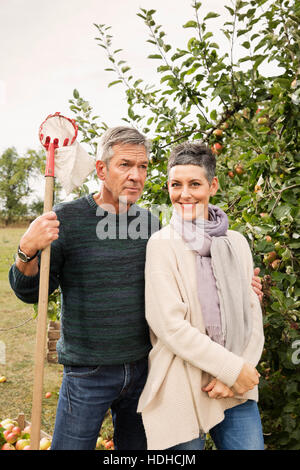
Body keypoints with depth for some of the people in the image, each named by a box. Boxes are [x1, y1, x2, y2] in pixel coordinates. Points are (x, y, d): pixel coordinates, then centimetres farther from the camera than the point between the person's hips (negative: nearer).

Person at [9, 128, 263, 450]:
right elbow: (31, 291, -8)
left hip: (143, 368, 5)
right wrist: (27, 251, -29)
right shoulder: (66, 218, -11)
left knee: (136, 445, 21)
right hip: (87, 372, -4)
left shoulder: (149, 222, 1)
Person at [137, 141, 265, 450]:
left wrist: (234, 377, -7)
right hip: (181, 389, -3)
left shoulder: (236, 243, 5)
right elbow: (169, 324, -15)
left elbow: (251, 314, 4)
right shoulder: (163, 244, -9)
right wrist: (233, 368, -13)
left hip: (237, 390, 4)